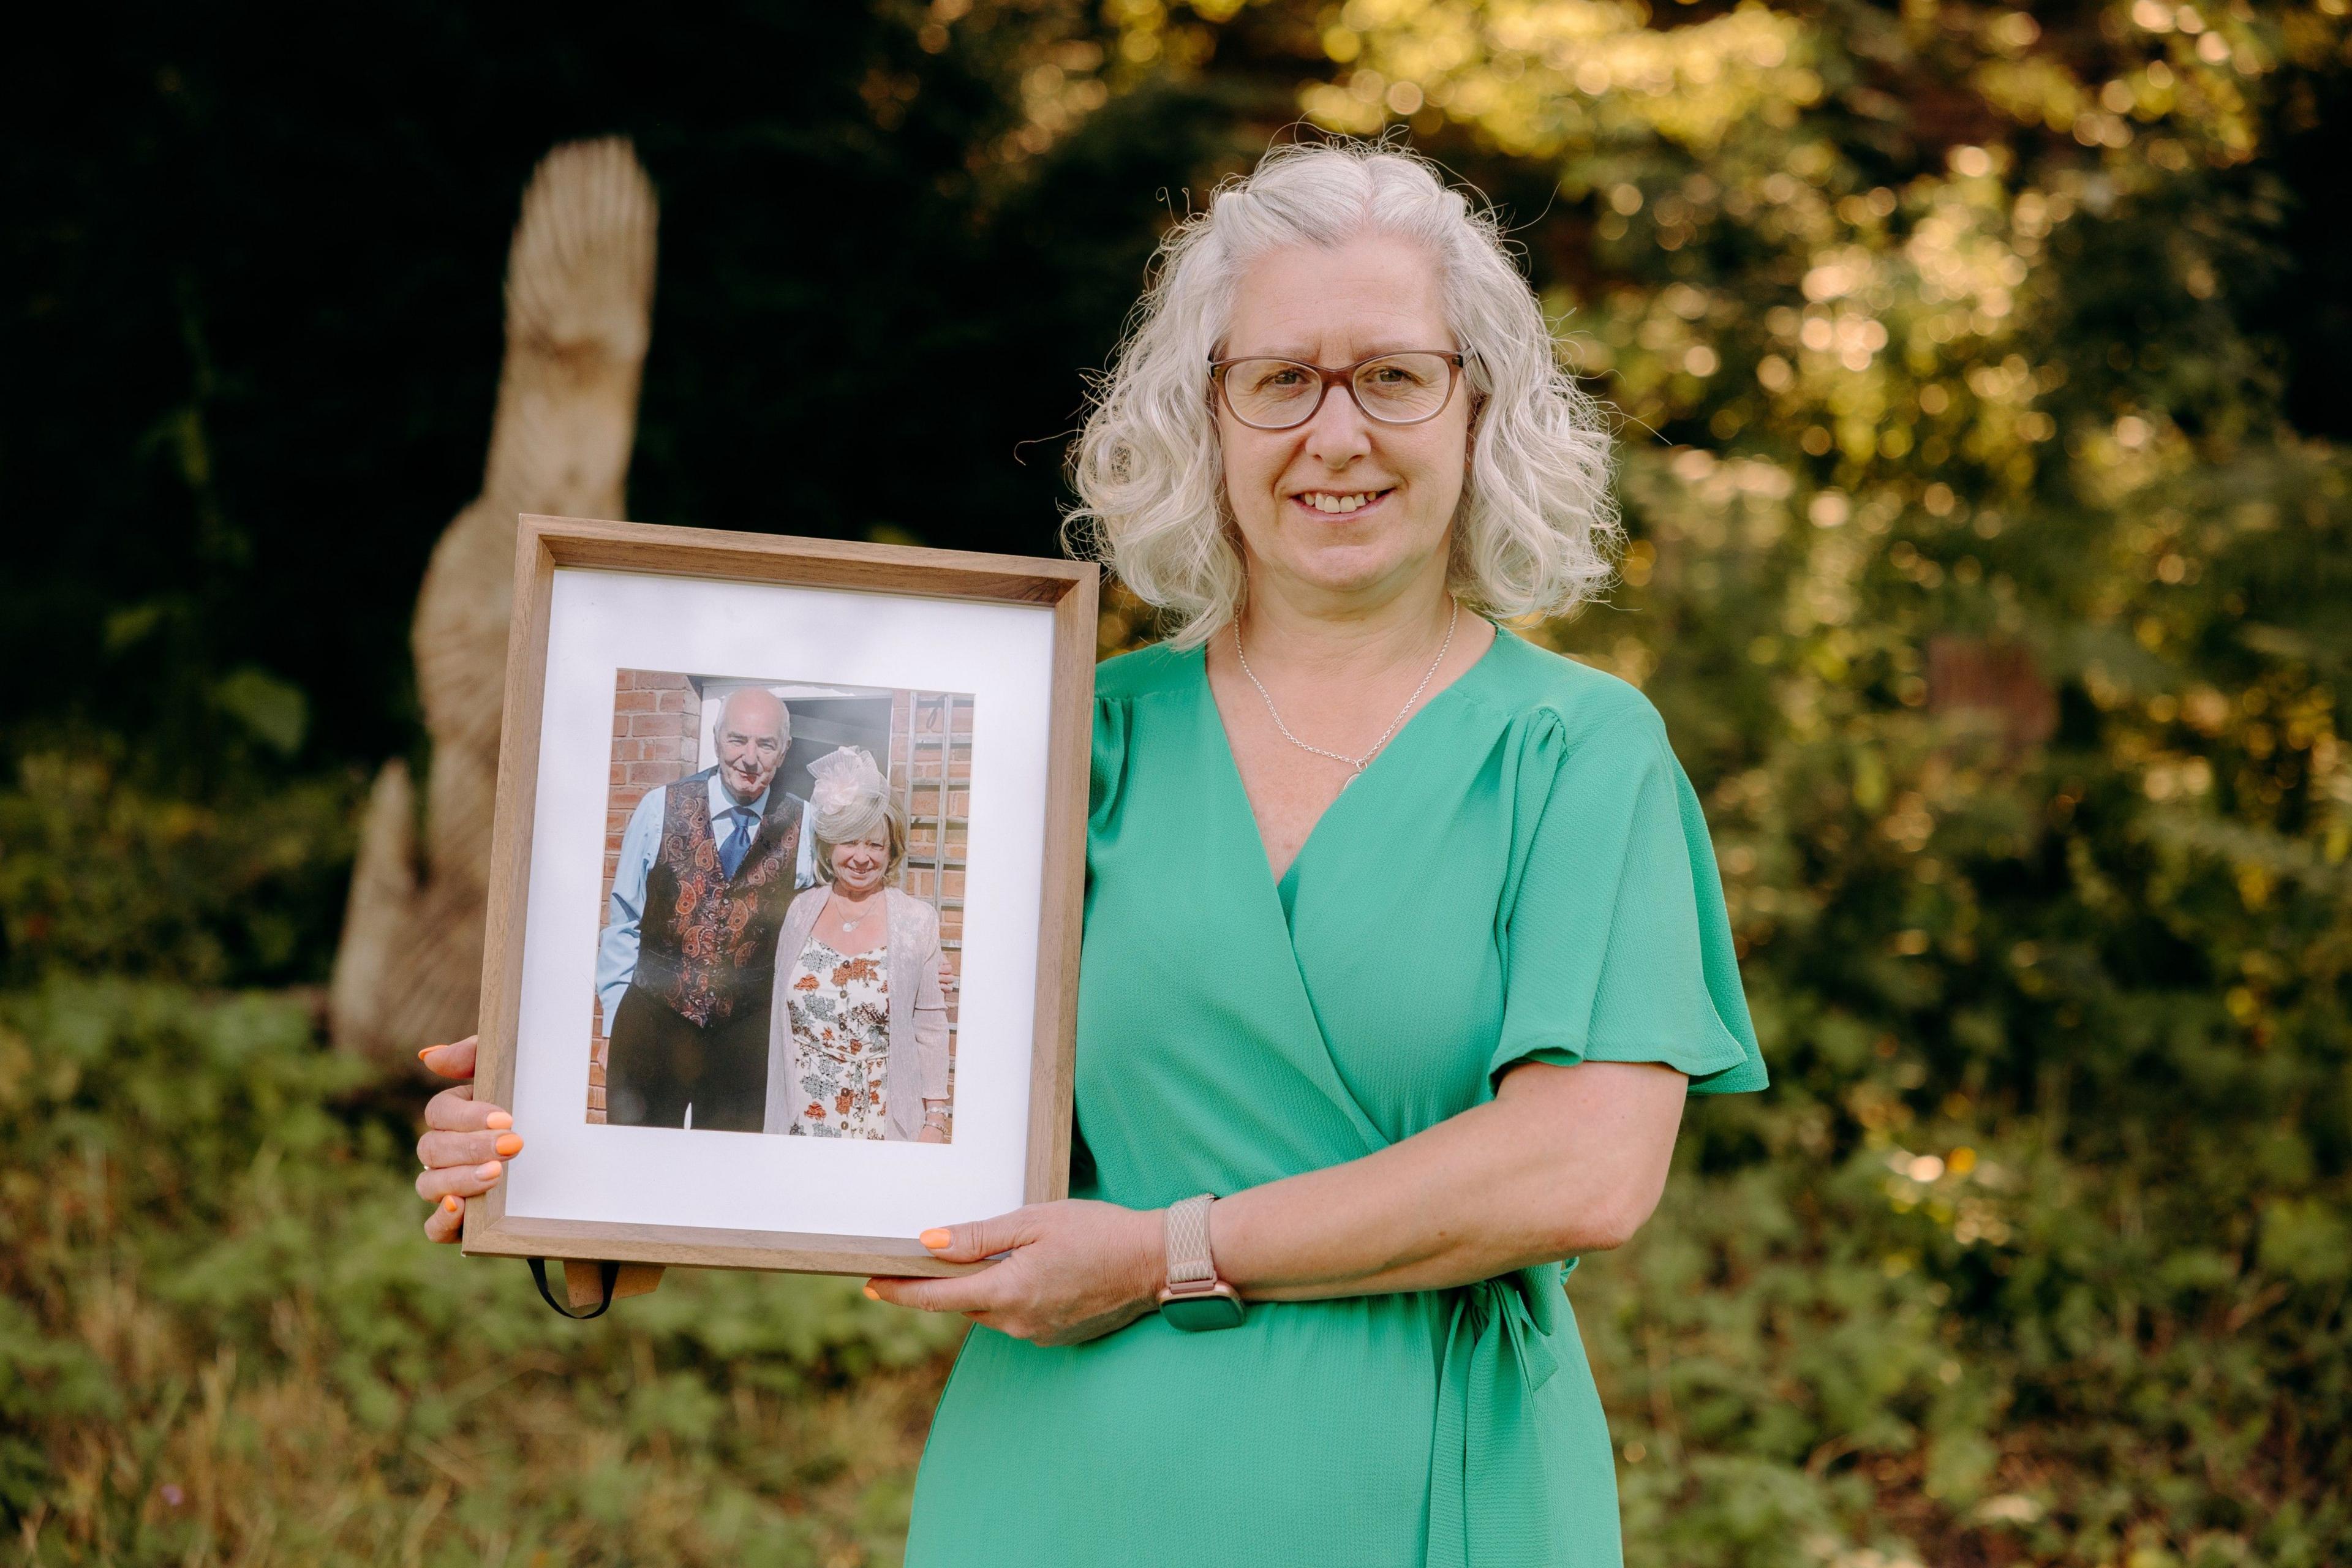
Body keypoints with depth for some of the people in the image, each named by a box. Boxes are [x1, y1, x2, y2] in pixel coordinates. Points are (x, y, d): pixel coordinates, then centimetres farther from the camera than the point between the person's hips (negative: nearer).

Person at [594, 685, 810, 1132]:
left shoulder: (805, 827, 0)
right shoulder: (660, 808, 1)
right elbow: (623, 924, 6)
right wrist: (616, 1024, 3)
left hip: (747, 1039, 0)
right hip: (653, 1024, 0)